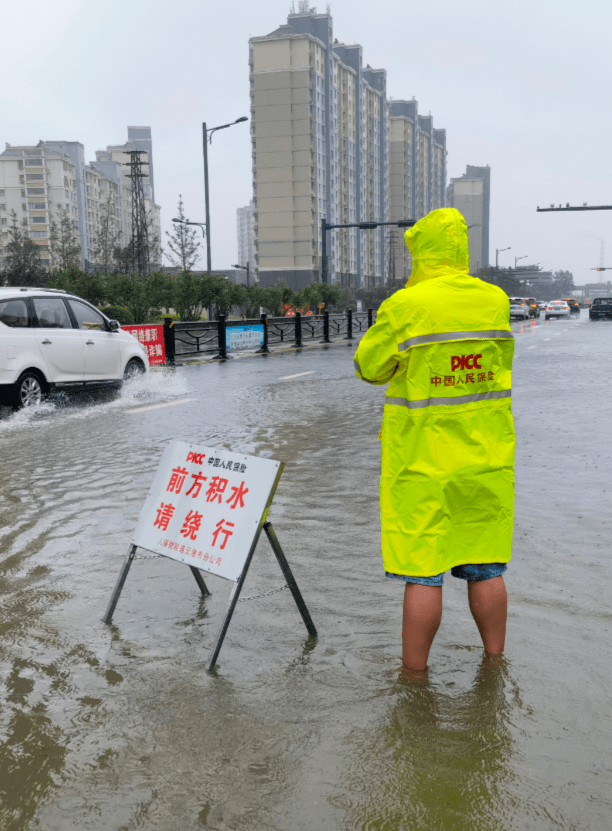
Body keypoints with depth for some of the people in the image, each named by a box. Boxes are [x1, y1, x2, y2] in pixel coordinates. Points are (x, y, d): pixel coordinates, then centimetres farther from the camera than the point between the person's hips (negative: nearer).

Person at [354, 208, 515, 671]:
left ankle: (414, 673, 15)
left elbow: (369, 368, -2)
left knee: (422, 572, 4)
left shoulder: (405, 307, -13)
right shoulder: (496, 300, 1)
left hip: (423, 458, -4)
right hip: (486, 458, 4)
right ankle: (495, 661, 28)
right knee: (486, 567, 15)